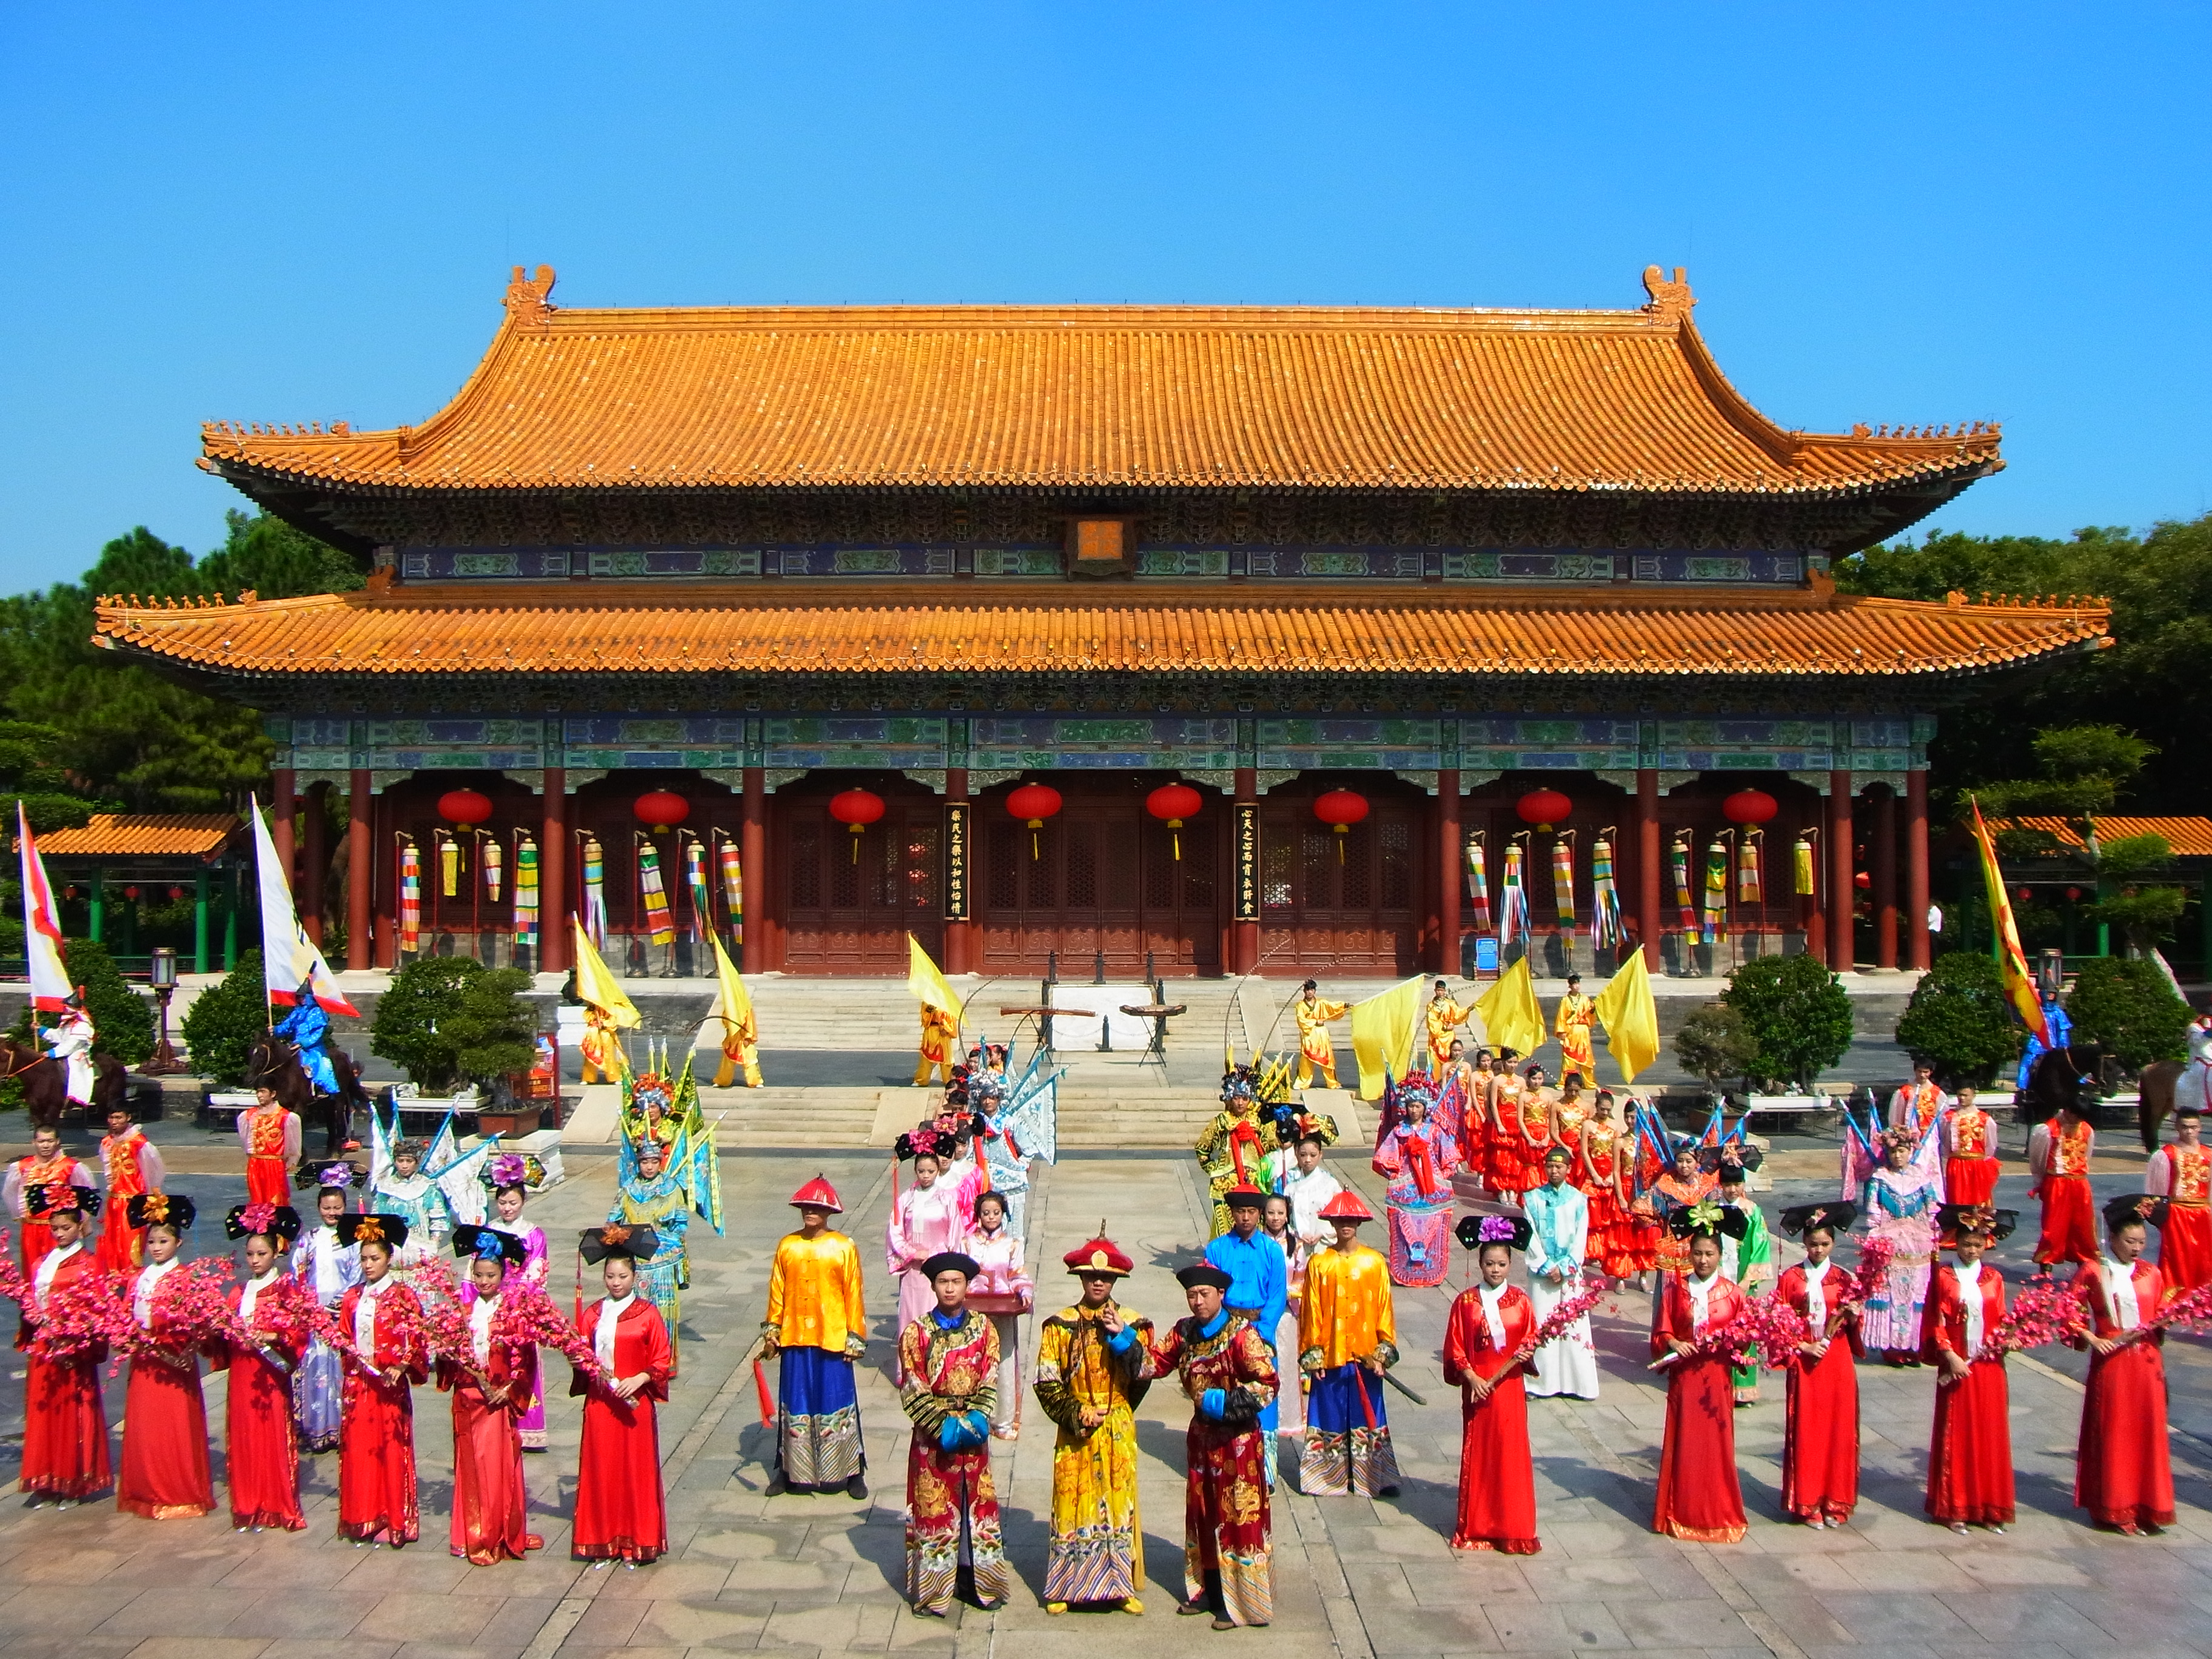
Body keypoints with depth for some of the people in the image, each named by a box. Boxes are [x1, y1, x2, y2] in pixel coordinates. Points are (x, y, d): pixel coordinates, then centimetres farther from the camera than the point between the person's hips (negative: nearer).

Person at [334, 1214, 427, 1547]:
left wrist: (401, 1368, -18)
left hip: (390, 1383, -4)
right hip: (358, 1382, 4)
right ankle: (362, 1518, 15)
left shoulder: (403, 1296, -4)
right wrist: (351, 1351, -9)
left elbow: (416, 1341, -6)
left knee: (391, 1449, 0)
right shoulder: (352, 1297, 8)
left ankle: (394, 1519, 8)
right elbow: (343, 1336, 11)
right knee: (358, 1447, 5)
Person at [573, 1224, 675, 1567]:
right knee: (601, 1471, 5)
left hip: (635, 1403, -2)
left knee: (636, 1471, 2)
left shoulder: (647, 1314, -3)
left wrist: (638, 1379, -16)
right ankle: (603, 1542, 14)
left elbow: (663, 1361, -3)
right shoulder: (593, 1314, 6)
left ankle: (636, 1543, 12)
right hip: (599, 1404, 3)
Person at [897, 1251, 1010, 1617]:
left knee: (978, 1504, 8)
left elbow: (990, 1382, -1)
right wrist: (943, 1426, -17)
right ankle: (933, 1589, 12)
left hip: (973, 1432, 2)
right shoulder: (916, 1332, -5)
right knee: (935, 1508, 3)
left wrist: (976, 1421, -15)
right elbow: (913, 1390, -8)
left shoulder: (983, 1328, 2)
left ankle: (981, 1581, 20)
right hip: (932, 1435, -2)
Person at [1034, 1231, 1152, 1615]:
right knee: (1073, 1500, 2)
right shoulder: (1060, 1325, -1)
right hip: (1075, 1431, -1)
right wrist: (1076, 1414, -13)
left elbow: (1144, 1375, -6)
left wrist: (1123, 1337, -16)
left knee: (1118, 1501, 5)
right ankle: (1065, 1586, 13)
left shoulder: (1132, 1323, 3)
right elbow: (1046, 1382, -3)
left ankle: (1120, 1584, 15)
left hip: (1118, 1430, 1)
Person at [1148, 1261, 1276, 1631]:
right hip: (1202, 1435, 7)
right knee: (1202, 1514, 15)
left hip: (1237, 1439, -7)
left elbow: (1268, 1383, -20)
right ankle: (1209, 1592, 29)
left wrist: (1224, 1402, -24)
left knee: (1238, 1517, 1)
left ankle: (1238, 1603, 11)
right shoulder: (1185, 1332, 2)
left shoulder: (1240, 1334, -18)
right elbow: (1155, 1363, 1)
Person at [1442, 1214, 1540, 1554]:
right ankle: (1476, 1525, 15)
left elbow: (1531, 1338, 6)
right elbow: (1455, 1347, -1)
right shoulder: (1466, 1301, -2)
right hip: (1477, 1386, 0)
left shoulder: (1520, 1300, 0)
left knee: (1511, 1454, 2)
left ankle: (1513, 1526, 12)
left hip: (1510, 1386, 1)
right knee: (1477, 1455, 5)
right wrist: (1471, 1377, -11)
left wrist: (1526, 1353, -15)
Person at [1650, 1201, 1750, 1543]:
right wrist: (1673, 1343, -16)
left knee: (1717, 1443, 4)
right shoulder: (1675, 1290, -1)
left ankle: (1718, 1513, 17)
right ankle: (1681, 1513, 14)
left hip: (1717, 1376, 0)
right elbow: (1661, 1330, 3)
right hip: (1684, 1376, 0)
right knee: (1683, 1443, 4)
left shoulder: (1731, 1293, -1)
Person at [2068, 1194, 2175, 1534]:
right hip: (2110, 1362, -3)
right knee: (2112, 1434, 3)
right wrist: (2091, 1339, -13)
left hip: (2147, 1363, 3)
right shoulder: (2093, 1272, -4)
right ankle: (2113, 1508, 12)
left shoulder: (2151, 1274, 6)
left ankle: (2148, 1506, 15)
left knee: (2148, 1431, 4)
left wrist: (2162, 1325, -8)